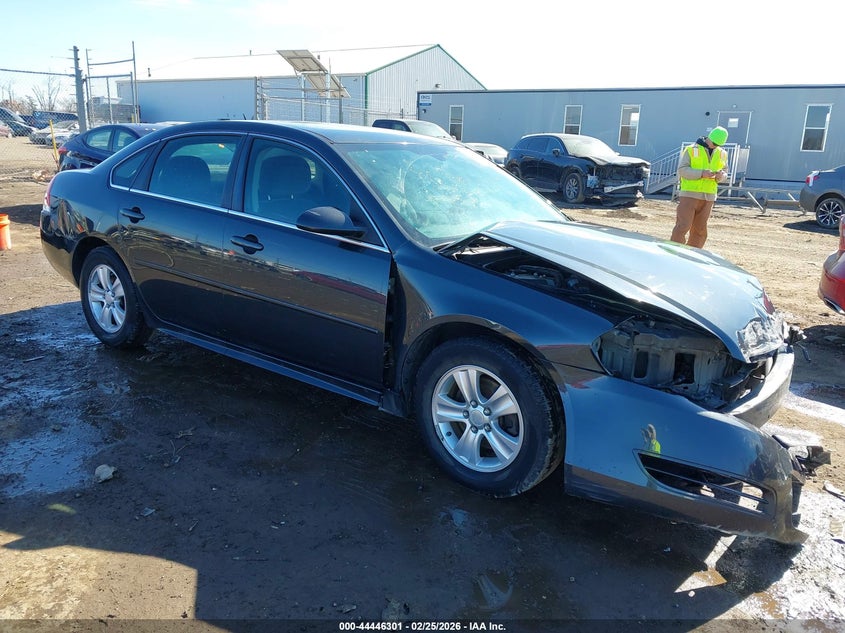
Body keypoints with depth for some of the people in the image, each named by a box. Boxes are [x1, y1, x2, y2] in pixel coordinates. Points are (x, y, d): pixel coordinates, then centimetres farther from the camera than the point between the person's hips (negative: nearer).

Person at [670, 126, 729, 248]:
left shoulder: (722, 154, 12)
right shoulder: (691, 150, -2)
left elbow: (725, 172, 17)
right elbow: (682, 170, -9)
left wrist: (721, 176, -8)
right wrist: (701, 173, -21)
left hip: (708, 196, 5)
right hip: (689, 194, -5)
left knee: (700, 230, 8)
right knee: (682, 227, -9)